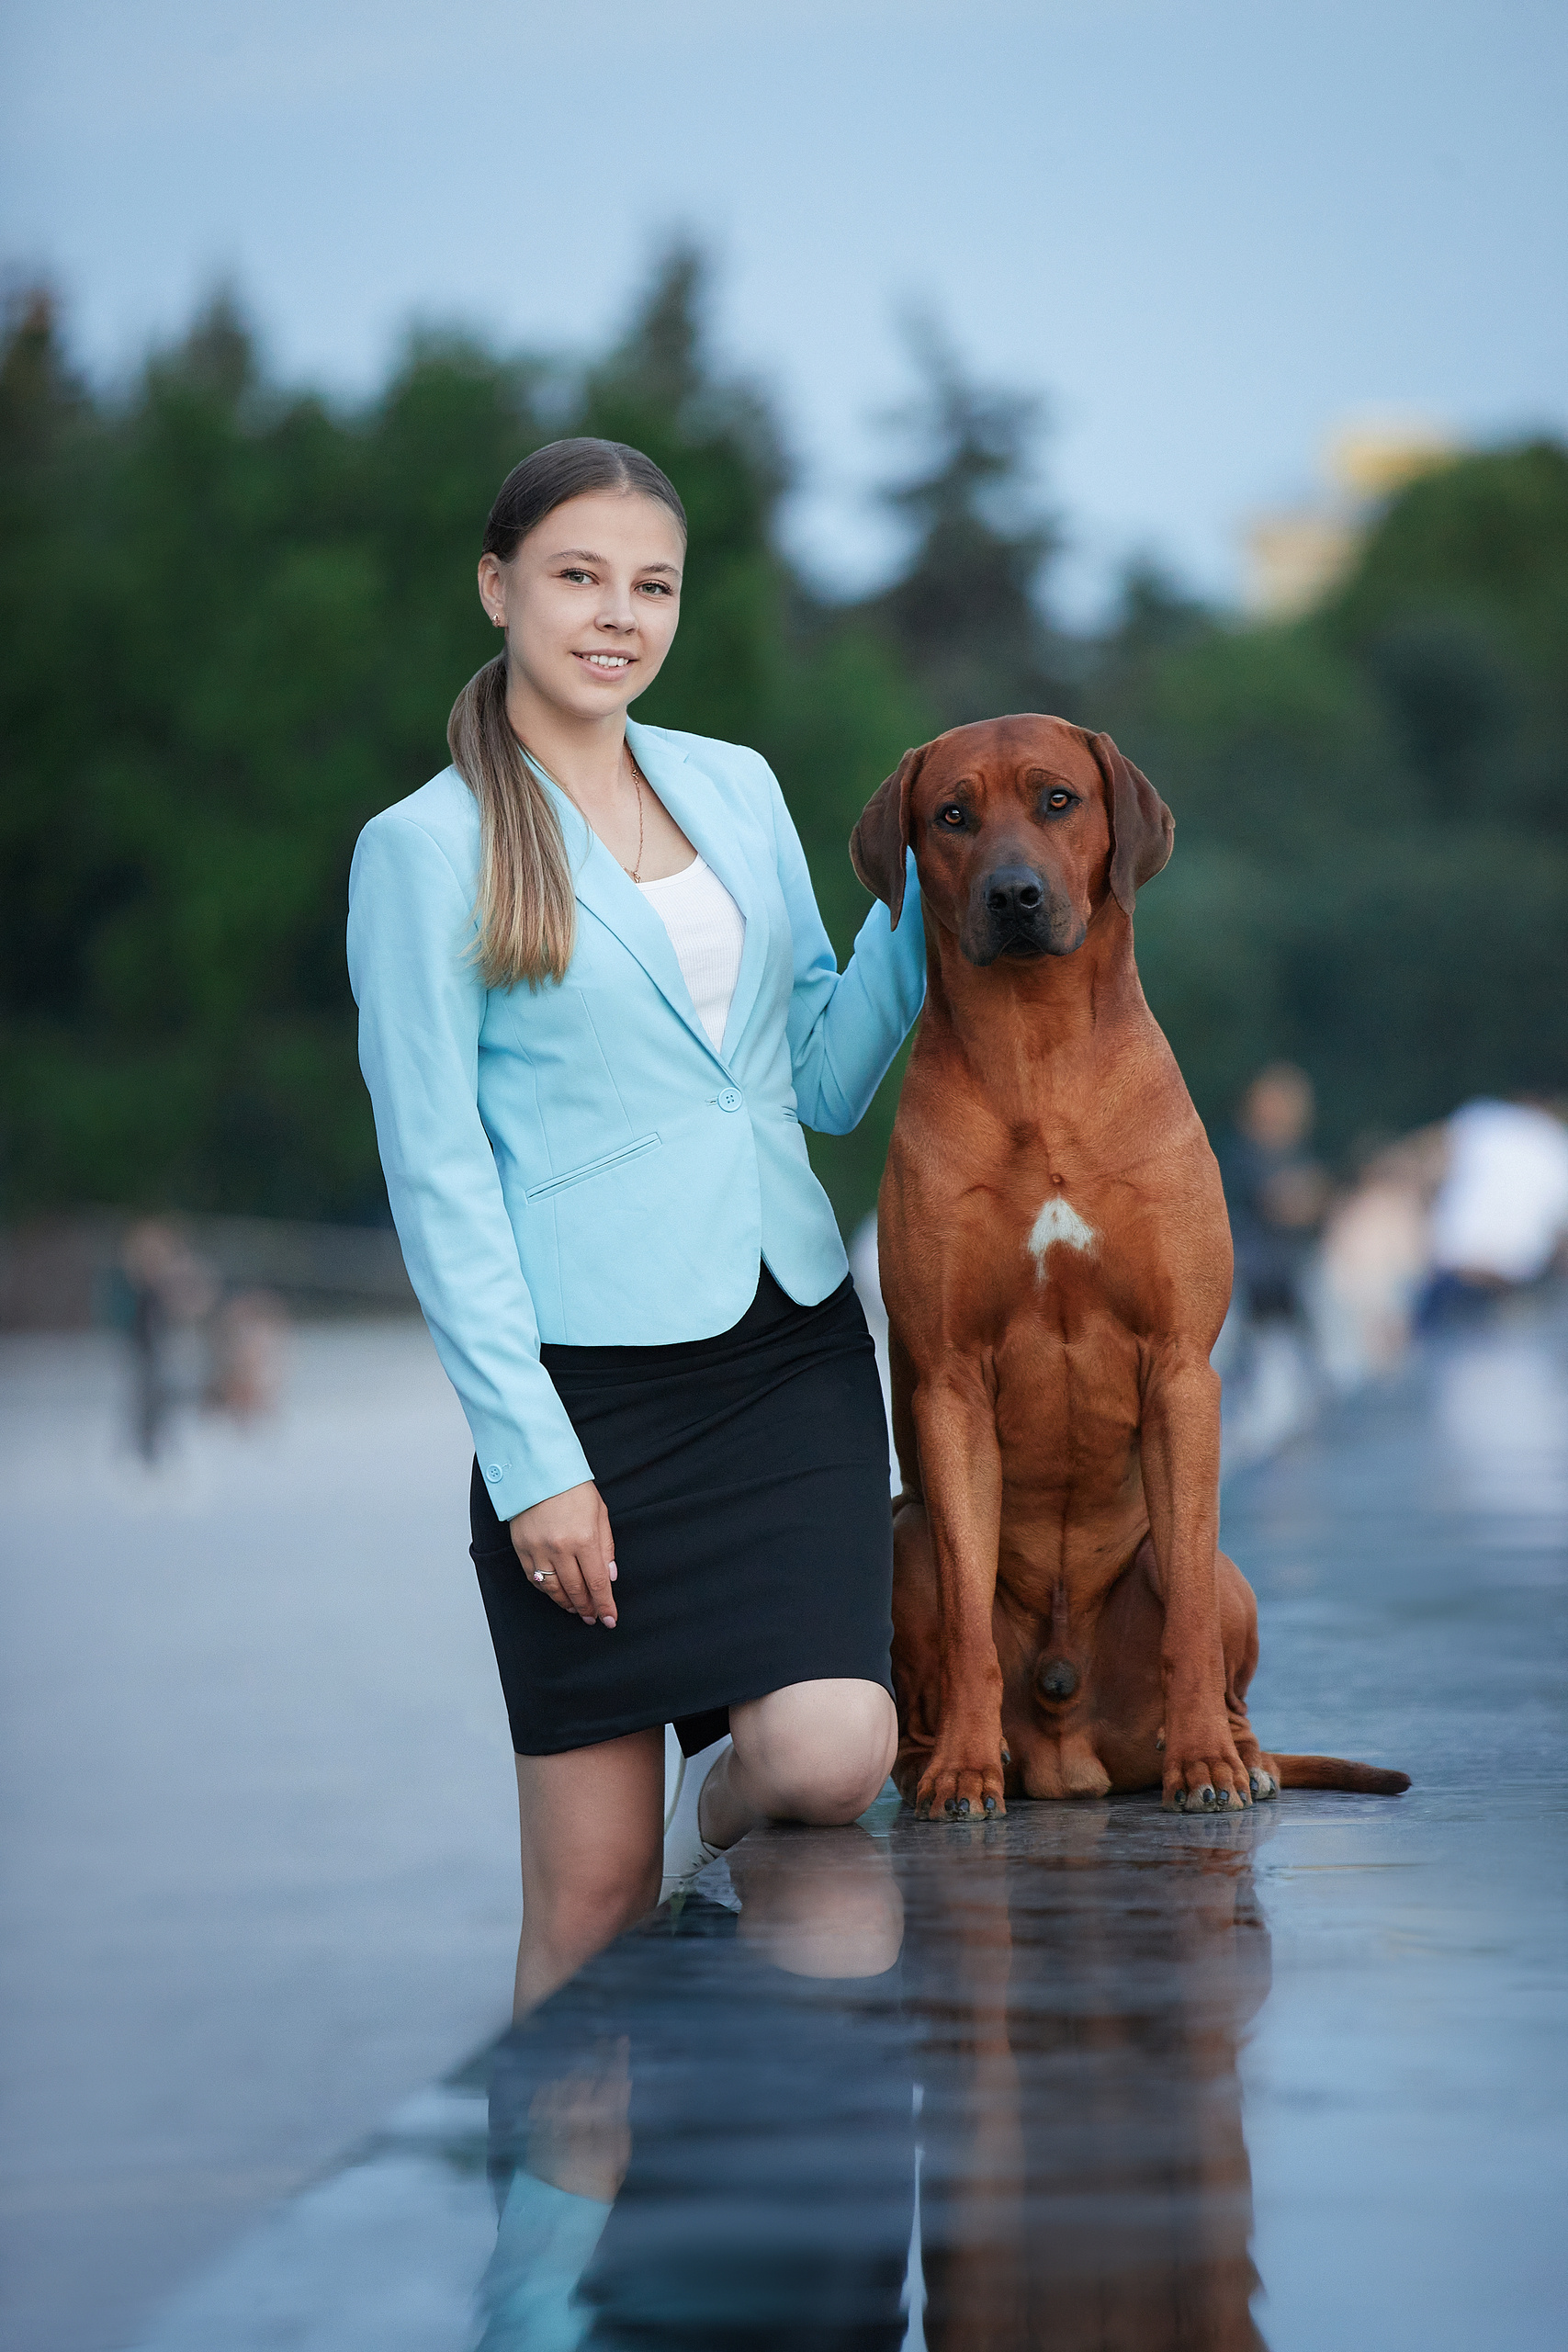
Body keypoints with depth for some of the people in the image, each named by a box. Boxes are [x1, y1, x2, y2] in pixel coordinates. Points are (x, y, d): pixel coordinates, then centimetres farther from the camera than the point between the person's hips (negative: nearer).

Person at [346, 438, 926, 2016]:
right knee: (589, 1890, -3)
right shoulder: (424, 850, -3)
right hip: (593, 1380, -4)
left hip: (794, 1350, 4)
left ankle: (711, 1821, 18)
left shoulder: (739, 790, 12)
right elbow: (436, 1177, -6)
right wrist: (529, 1459, -11)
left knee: (832, 1760, -15)